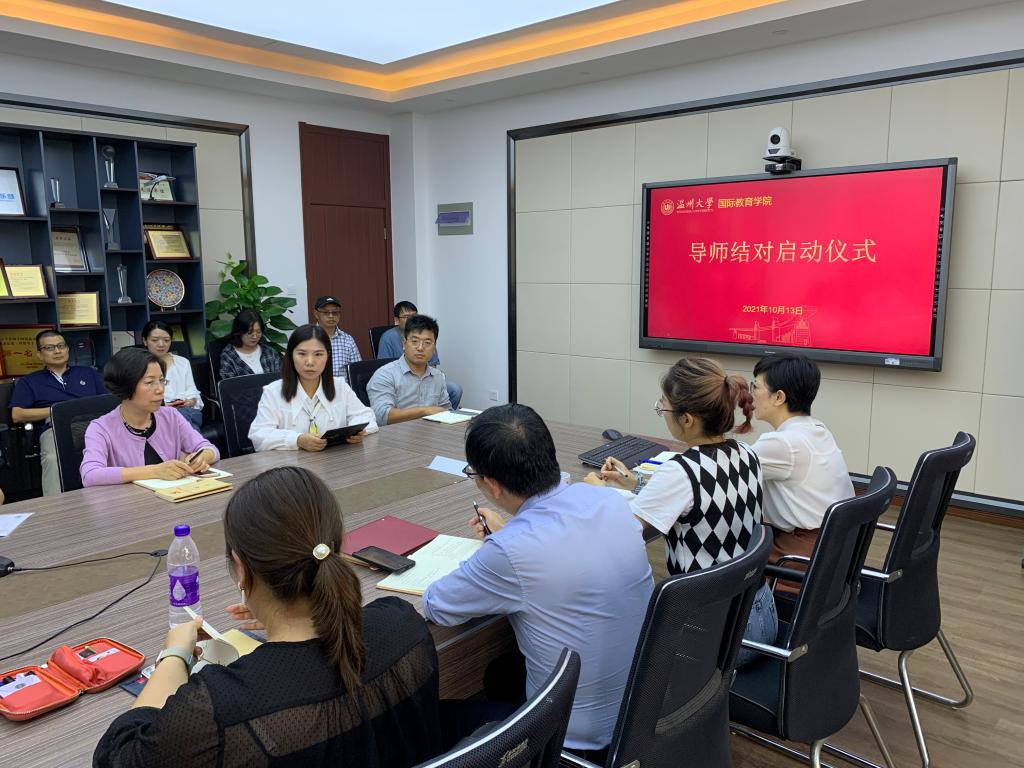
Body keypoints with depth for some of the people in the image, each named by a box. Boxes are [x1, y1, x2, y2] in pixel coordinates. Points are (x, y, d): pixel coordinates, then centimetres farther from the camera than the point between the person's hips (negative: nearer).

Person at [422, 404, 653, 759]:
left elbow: (435, 607, -12)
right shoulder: (611, 500, -11)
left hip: (579, 734, -6)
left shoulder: (510, 551, -31)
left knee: (439, 716, 19)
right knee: (500, 673, 30)